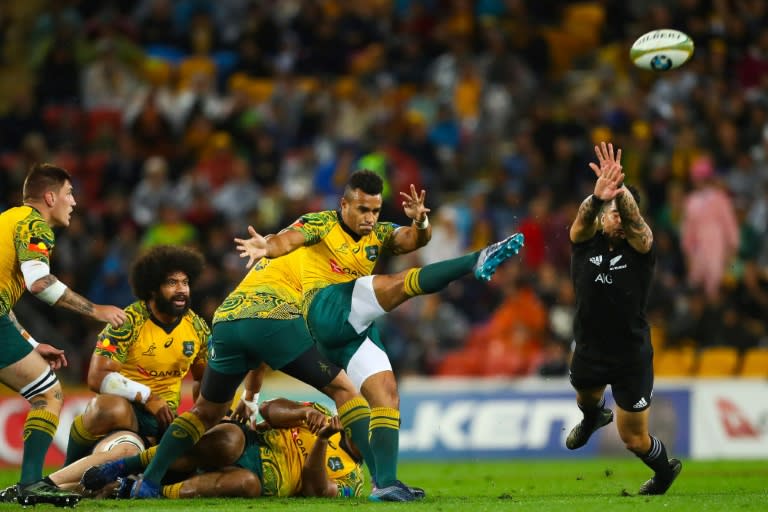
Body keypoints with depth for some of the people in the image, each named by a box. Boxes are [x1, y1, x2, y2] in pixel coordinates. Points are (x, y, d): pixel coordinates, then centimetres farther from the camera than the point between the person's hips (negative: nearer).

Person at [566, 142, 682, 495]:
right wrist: (597, 197, -56)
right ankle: (593, 418, 71)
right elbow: (583, 218, -32)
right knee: (586, 399, 33)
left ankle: (665, 469, 38)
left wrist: (620, 193, -58)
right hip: (589, 353, 3)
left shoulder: (639, 248, -15)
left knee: (634, 440, 5)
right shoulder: (586, 242, -10)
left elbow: (633, 219, -36)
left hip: (631, 358, -3)